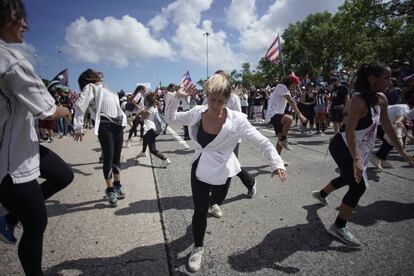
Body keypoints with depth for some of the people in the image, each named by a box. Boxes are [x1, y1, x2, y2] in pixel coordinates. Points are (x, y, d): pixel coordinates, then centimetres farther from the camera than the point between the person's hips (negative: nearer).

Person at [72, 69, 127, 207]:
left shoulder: (104, 88, 26)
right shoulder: (90, 87, 5)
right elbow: (80, 106, -9)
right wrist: (79, 128, -16)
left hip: (118, 124, 6)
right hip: (105, 125, -6)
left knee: (116, 157, 10)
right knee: (108, 158, -5)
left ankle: (117, 185, 23)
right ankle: (110, 190, 7)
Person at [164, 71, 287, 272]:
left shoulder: (237, 120, -24)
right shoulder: (197, 113, -14)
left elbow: (263, 142, -18)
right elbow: (170, 118, -1)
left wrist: (277, 163, -29)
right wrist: (177, 96, -16)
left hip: (221, 171, 0)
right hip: (199, 168, 1)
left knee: (217, 199, 29)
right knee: (200, 210, 4)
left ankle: (209, 201, 70)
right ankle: (198, 247, 29)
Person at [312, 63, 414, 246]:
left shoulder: (381, 99, 2)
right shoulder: (359, 100, -24)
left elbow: (387, 126, 11)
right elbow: (349, 131, -31)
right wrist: (356, 160, -37)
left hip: (360, 149, 9)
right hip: (344, 147, -9)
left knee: (349, 178, 25)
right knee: (359, 186, -10)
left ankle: (321, 194, 51)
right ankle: (339, 227, 2)